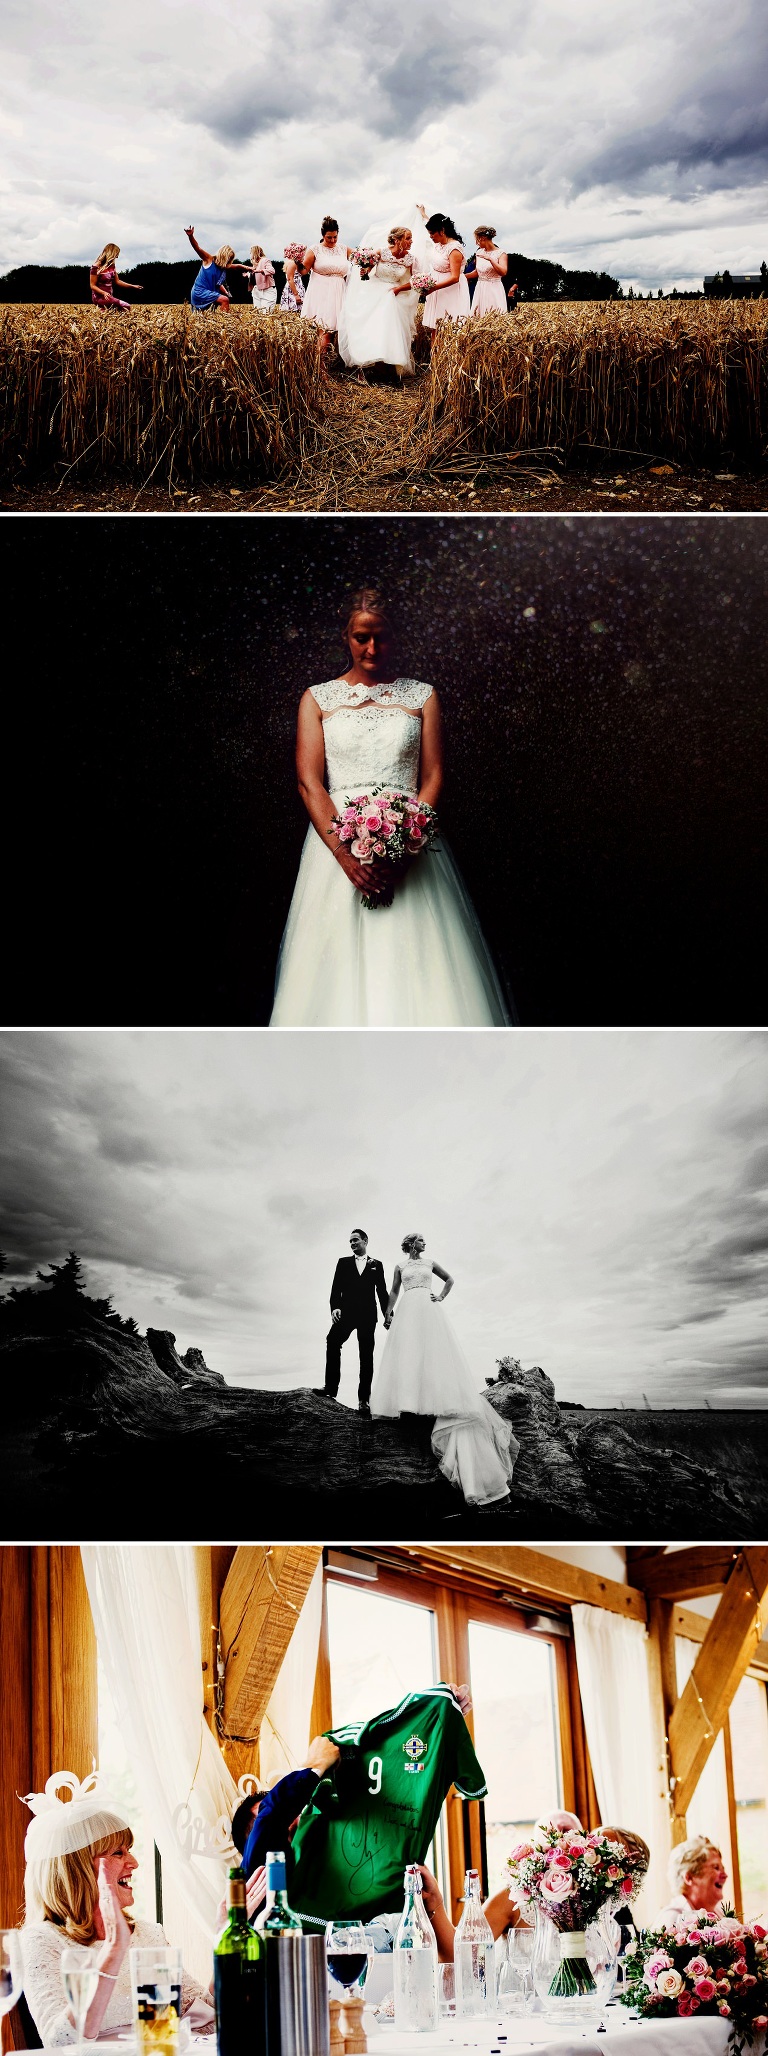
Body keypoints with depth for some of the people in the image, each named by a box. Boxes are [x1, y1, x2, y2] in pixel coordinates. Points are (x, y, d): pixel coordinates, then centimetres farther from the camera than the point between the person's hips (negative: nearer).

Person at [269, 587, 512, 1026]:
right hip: (338, 839, 0)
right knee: (340, 967, -5)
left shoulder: (421, 696, 10)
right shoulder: (318, 699, 9)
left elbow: (433, 777, 3)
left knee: (414, 960, -6)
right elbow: (309, 782, 0)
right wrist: (345, 855, -15)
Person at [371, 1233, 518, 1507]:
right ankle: (408, 1404, -18)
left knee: (433, 1352, -12)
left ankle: (434, 1400, -18)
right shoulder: (400, 1267, 17)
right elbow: (394, 1291, 18)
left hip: (428, 1310, 0)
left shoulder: (430, 1263, 17)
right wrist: (388, 1313, 4)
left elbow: (449, 1279, 27)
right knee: (406, 1353, -12)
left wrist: (441, 1297, 10)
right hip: (407, 1312, 0)